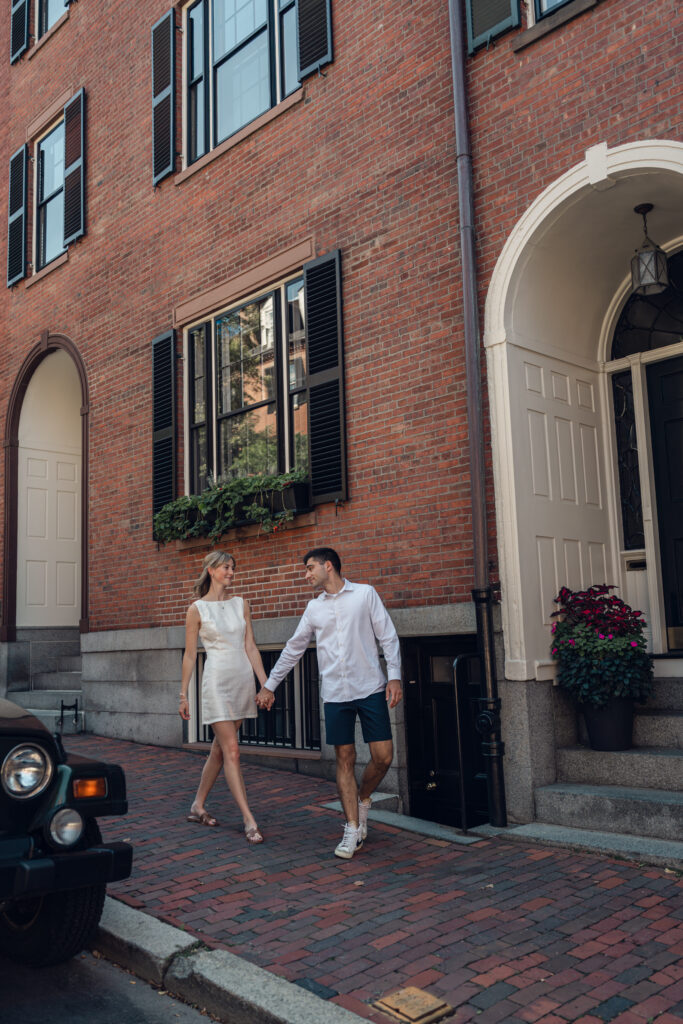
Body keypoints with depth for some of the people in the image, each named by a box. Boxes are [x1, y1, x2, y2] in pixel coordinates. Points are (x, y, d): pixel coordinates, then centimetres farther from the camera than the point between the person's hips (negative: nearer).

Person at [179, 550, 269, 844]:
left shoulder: (241, 605, 9)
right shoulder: (197, 608, -3)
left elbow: (251, 647, 9)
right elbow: (189, 655, 1)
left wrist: (265, 684, 3)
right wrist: (183, 694, 0)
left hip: (243, 679, 5)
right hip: (217, 681, -5)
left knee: (219, 750, 13)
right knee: (231, 751, -8)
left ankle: (198, 806, 28)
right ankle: (249, 821, -7)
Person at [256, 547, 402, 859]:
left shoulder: (365, 593, 2)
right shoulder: (314, 607, 12)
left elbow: (388, 637, 0)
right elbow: (293, 649, 18)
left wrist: (394, 676, -10)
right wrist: (269, 685, 19)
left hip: (371, 688, -2)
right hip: (335, 693, 3)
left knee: (383, 756, -5)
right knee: (345, 760, 2)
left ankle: (363, 800, 24)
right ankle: (353, 830, 10)